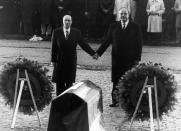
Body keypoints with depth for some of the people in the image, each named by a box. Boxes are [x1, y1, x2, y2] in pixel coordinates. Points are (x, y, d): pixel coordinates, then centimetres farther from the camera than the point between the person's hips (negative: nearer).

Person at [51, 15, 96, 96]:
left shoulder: (76, 32, 1)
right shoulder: (56, 32, -1)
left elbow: (83, 44, 4)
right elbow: (53, 47, 2)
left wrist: (93, 53, -5)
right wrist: (53, 60, -2)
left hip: (71, 62, 1)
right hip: (59, 61, -1)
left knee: (69, 83, 2)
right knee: (59, 83, 1)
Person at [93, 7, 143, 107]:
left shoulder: (135, 27, 3)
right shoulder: (113, 27, 8)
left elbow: (139, 44, 2)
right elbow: (107, 41, 9)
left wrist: (137, 58, -4)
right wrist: (98, 53, 1)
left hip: (130, 59, -1)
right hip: (117, 58, 2)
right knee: (116, 81, 1)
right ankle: (115, 100, 8)